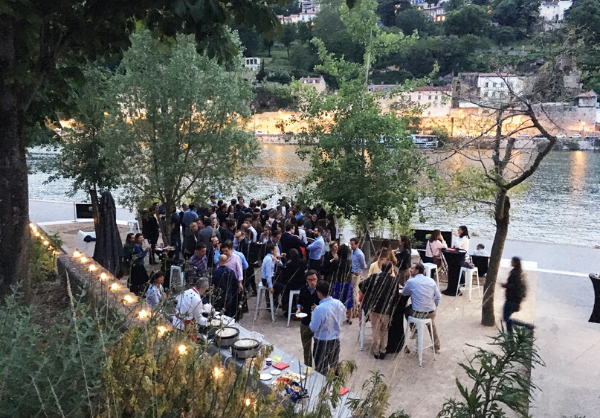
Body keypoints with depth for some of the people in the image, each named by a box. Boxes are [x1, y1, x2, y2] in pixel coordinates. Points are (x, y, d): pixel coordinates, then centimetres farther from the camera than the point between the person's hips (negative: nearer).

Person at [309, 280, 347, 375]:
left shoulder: (319, 309, -28)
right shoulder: (339, 304, -10)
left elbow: (313, 328, -17)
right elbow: (343, 318, 8)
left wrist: (312, 319, 1)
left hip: (322, 342, -5)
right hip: (336, 340, 6)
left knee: (321, 372, 11)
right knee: (335, 367, 25)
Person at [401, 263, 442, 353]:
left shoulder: (411, 281, -10)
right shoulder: (431, 280, 0)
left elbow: (403, 293, 5)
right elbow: (438, 297, 4)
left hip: (417, 313, -4)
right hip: (431, 313, 4)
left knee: (407, 309, 29)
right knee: (432, 326, 35)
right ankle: (436, 347, 46)